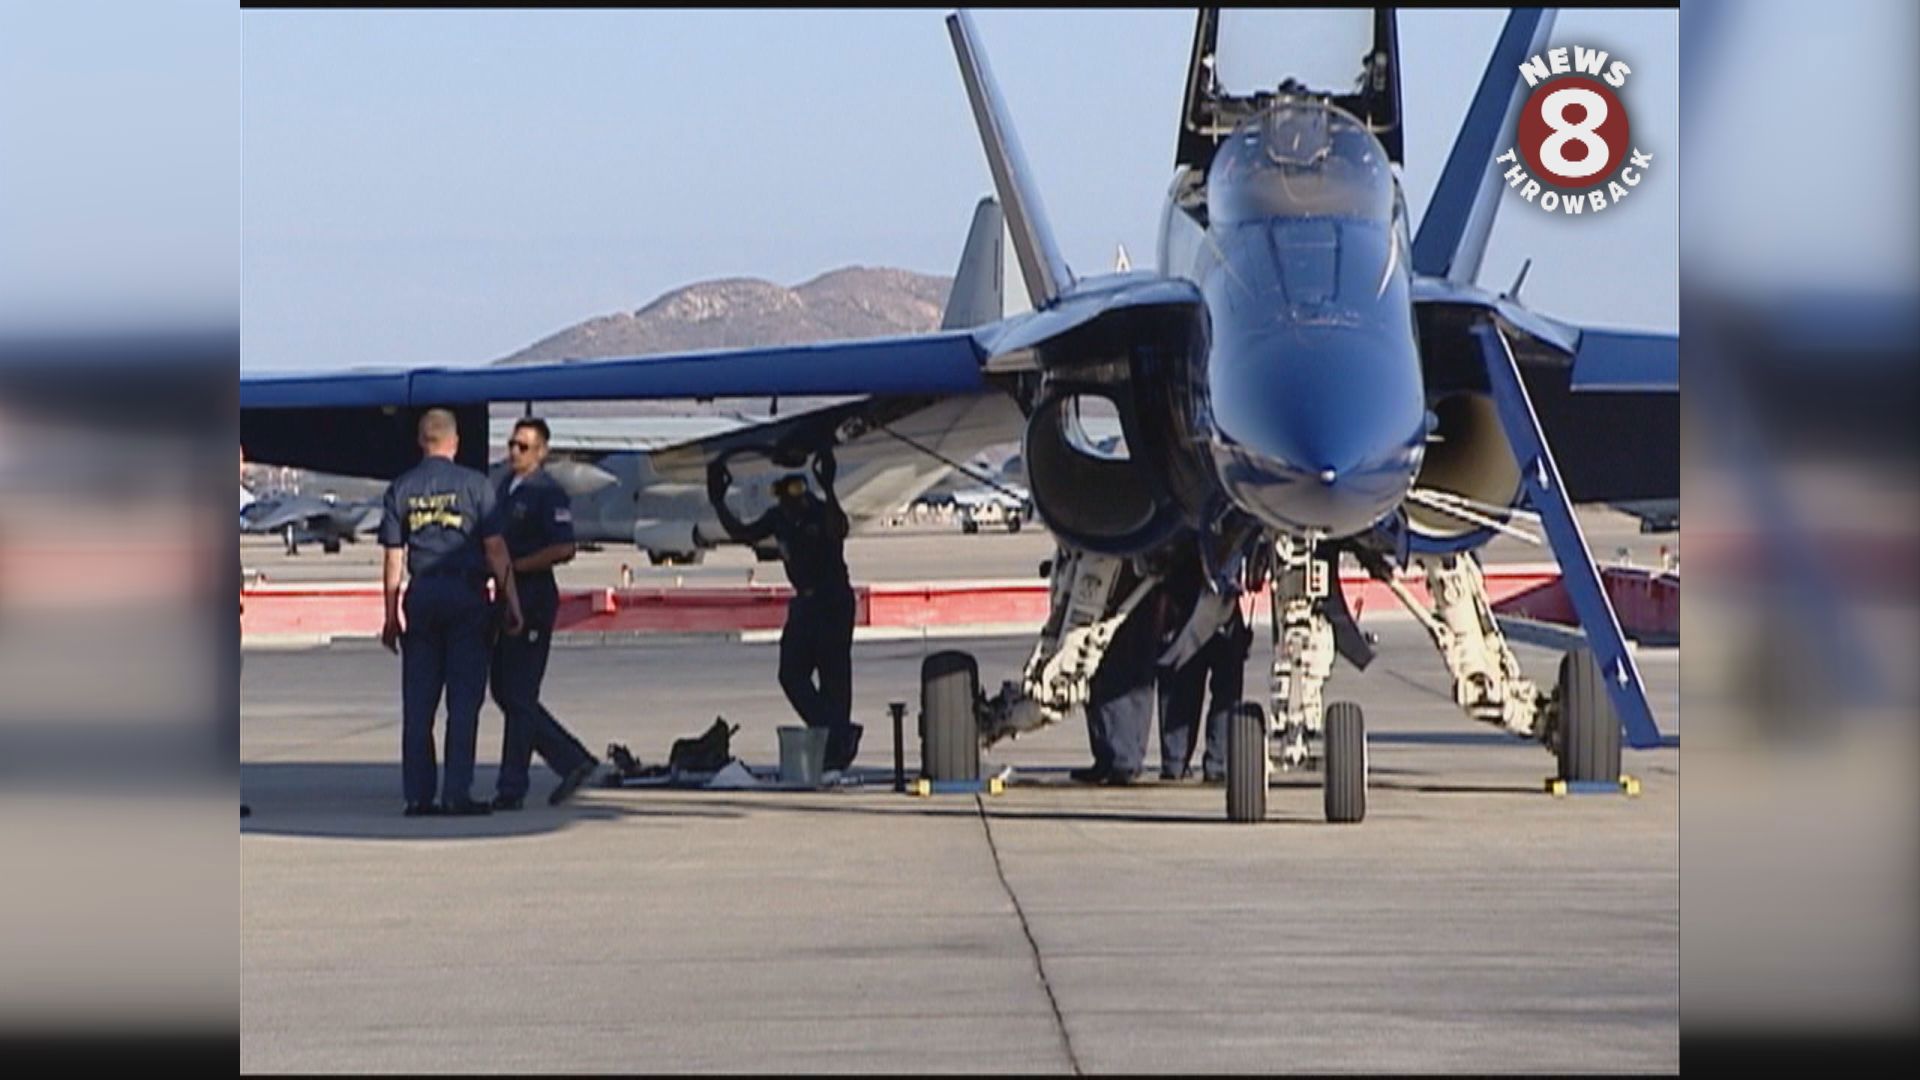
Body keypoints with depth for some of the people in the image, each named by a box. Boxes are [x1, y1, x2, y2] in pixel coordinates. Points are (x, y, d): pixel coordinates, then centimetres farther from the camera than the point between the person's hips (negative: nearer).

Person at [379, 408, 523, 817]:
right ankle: (457, 793, -4)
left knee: (417, 702, 6)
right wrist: (512, 601, 1)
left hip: (421, 595, 3)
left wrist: (391, 616, 8)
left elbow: (393, 558, 4)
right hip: (466, 594, -3)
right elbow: (495, 550, -5)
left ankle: (418, 795, 5)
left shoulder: (401, 489, 5)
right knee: (463, 699, 0)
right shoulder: (474, 485, -3)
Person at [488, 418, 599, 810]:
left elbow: (563, 549, -19)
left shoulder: (548, 494, -10)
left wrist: (514, 565, -18)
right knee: (505, 692, 10)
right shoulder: (505, 487, 15)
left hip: (534, 598, -9)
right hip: (507, 597, 9)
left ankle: (511, 789, -1)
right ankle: (573, 761, 16)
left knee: (519, 696, -6)